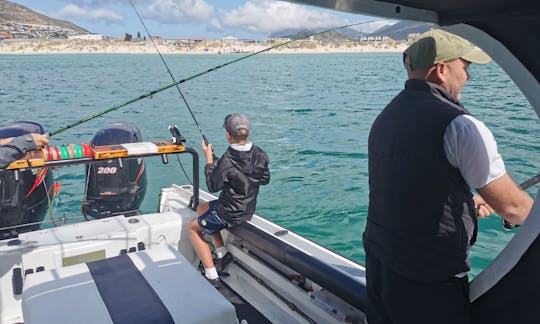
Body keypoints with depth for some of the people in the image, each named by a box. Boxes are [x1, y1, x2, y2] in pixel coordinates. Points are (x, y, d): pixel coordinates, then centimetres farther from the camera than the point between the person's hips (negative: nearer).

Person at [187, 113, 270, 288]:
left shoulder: (227, 161, -29)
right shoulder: (260, 155, -8)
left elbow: (213, 186, -15)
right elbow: (265, 180, 6)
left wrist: (209, 159, -9)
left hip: (229, 214, -8)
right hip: (248, 210, 8)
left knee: (192, 228, 16)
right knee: (201, 208, 28)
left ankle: (212, 276, 10)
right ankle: (223, 253, 25)